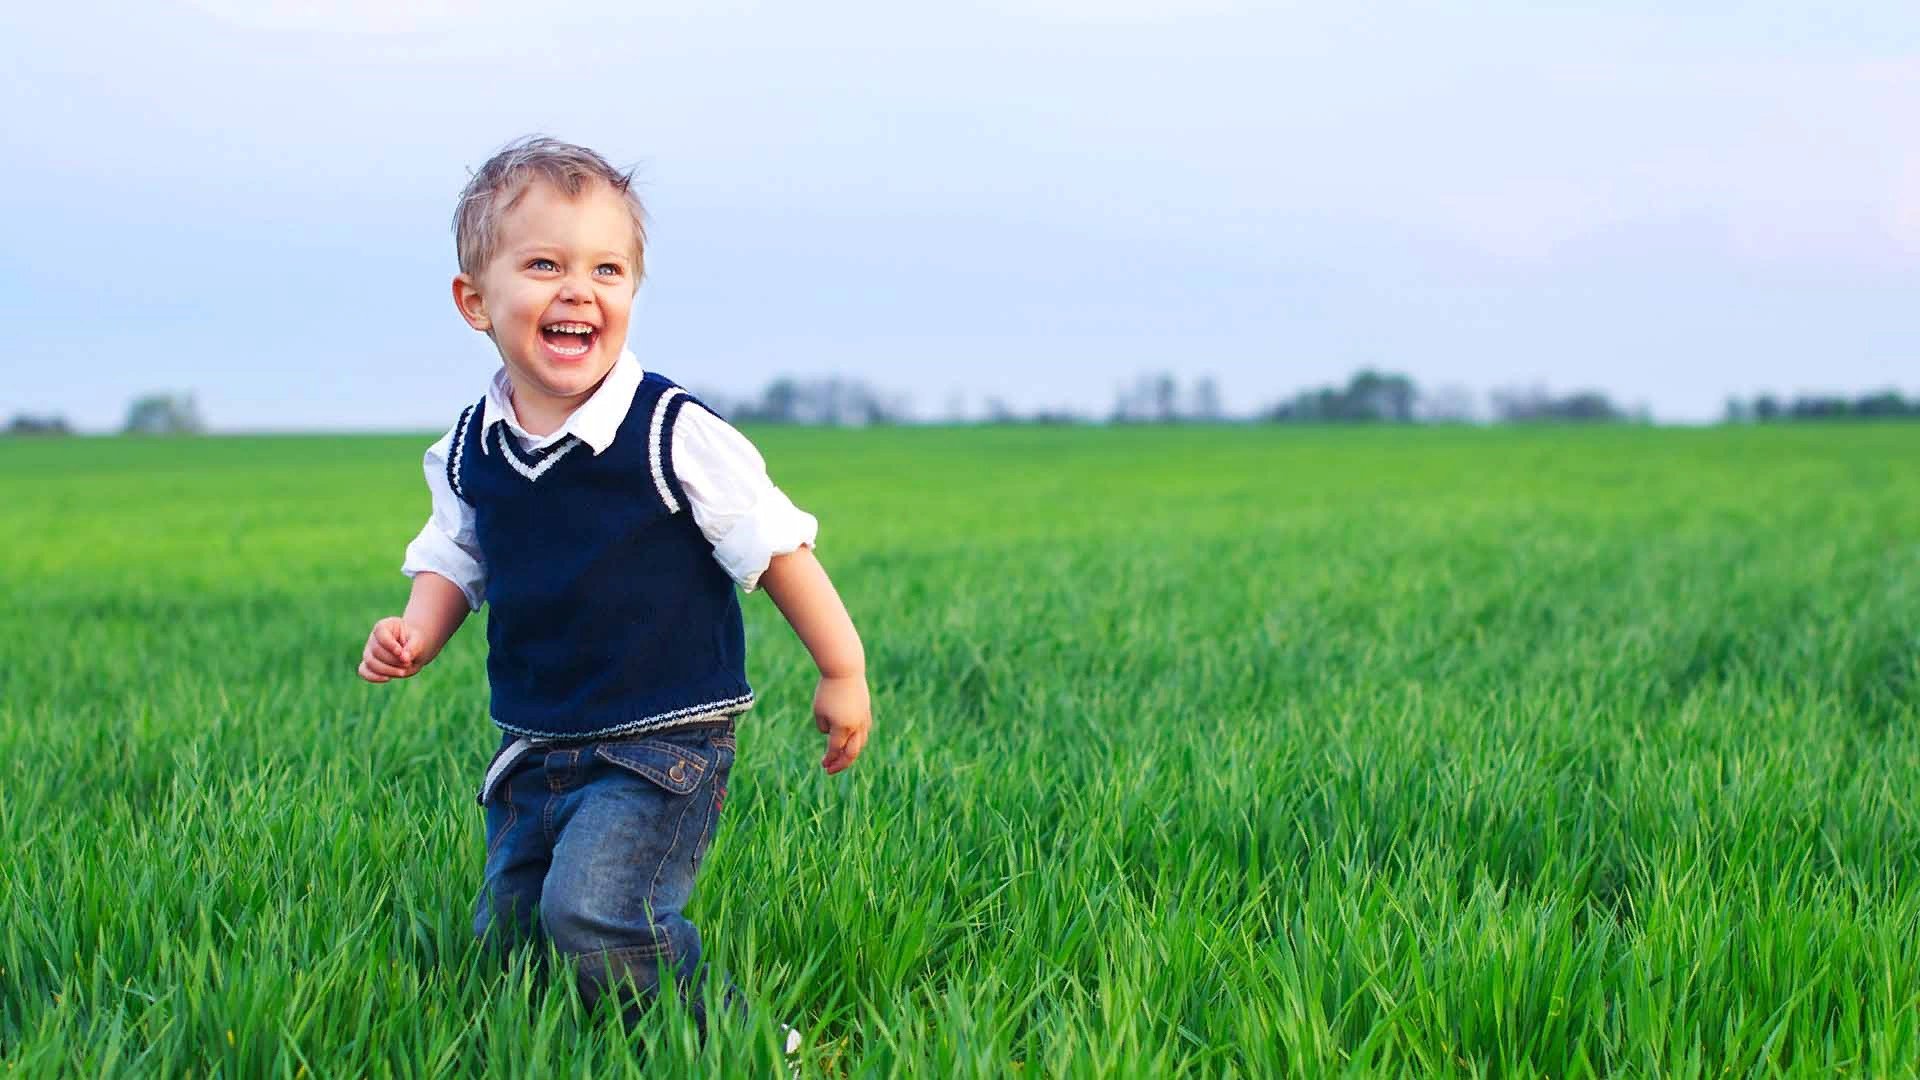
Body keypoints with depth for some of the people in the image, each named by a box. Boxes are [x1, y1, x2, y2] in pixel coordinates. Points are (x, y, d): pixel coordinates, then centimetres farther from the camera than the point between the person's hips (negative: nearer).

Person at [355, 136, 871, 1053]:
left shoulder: (674, 435, -15)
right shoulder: (470, 453, 1)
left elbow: (775, 545, -8)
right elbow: (454, 559, 18)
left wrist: (842, 671, -3)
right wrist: (418, 632, -2)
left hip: (662, 742, -6)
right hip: (535, 753, 6)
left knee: (590, 916, -24)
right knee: (505, 938, 11)